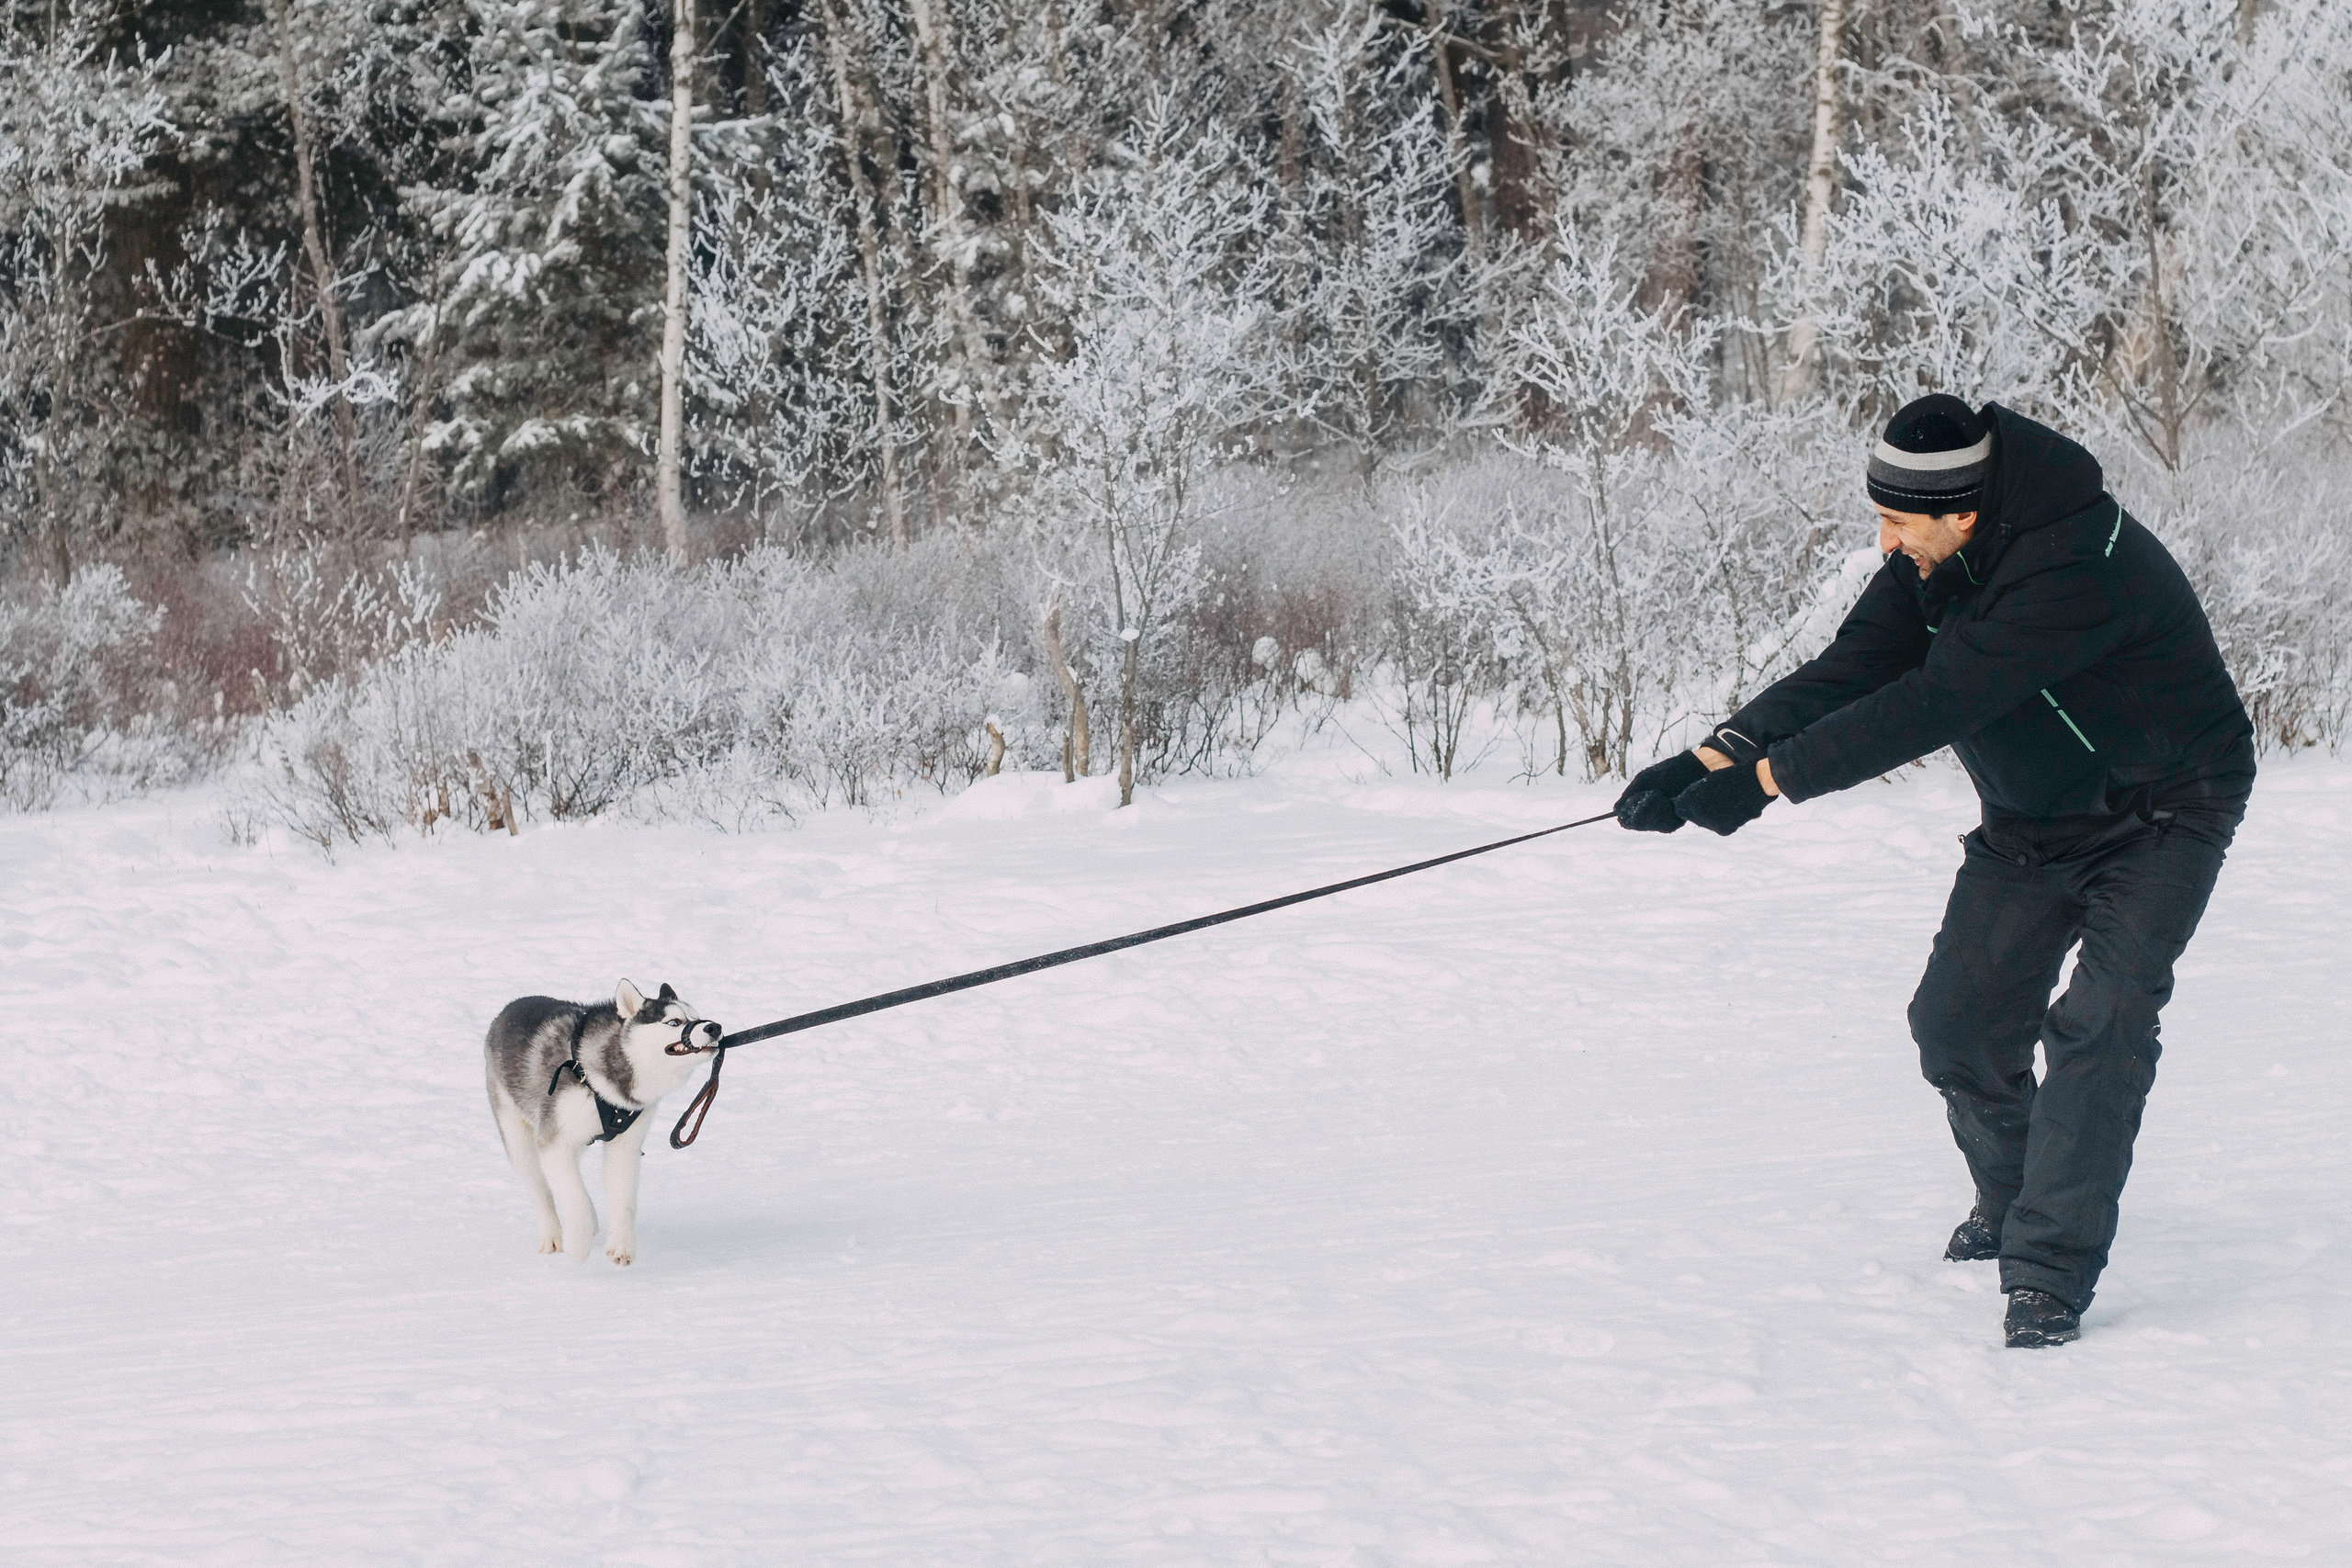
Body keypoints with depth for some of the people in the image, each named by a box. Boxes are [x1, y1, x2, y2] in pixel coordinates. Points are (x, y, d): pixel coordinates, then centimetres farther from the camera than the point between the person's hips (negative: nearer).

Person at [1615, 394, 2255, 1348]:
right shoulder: (1932, 564, -9)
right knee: (1958, 1021, 3)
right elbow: (1847, 675, -13)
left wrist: (1765, 778, -38)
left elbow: (1932, 705, -39)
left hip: (2161, 814, -7)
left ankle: (2050, 1267, -18)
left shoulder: (2077, 566, -36)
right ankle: (2010, 1205, 29)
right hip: (2032, 823, 8)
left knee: (2100, 1020, -22)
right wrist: (1712, 756, -27)